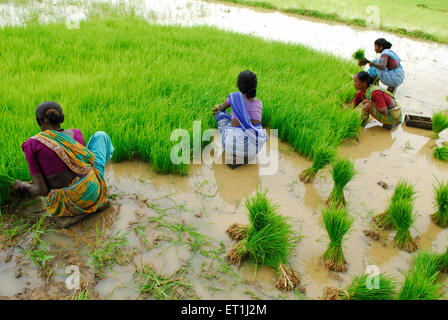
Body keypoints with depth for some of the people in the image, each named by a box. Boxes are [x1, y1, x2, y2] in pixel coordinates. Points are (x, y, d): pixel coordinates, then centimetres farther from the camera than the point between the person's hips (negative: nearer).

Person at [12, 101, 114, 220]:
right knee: (100, 135, 20)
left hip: (61, 205, 0)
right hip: (92, 193, 0)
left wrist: (23, 185, 9)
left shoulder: (31, 144, -11)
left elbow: (41, 189, -12)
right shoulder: (75, 134, -4)